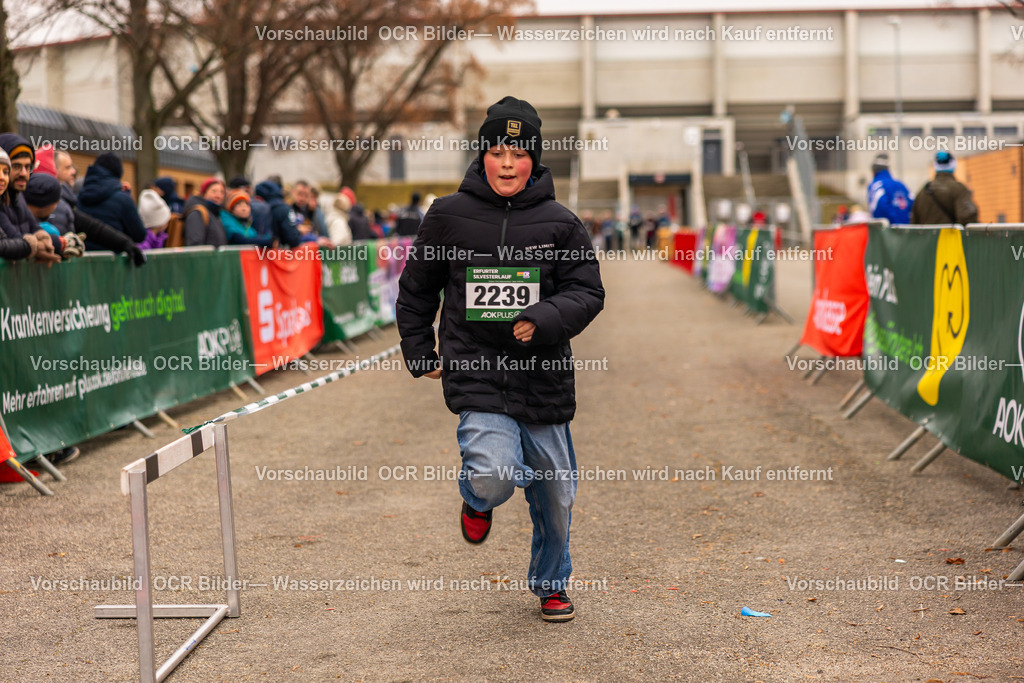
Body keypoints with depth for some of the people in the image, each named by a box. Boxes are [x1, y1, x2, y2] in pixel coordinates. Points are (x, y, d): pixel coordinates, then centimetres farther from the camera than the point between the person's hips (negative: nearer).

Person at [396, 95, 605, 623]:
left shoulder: (559, 223, 0)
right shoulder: (448, 216, 1)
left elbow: (588, 292, -1)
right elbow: (416, 288, 15)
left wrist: (544, 319, -19)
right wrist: (419, 351, 13)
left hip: (543, 378, 2)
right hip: (475, 376, -2)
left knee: (555, 495, 11)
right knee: (495, 477, -24)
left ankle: (552, 584, 38)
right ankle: (477, 498, 15)